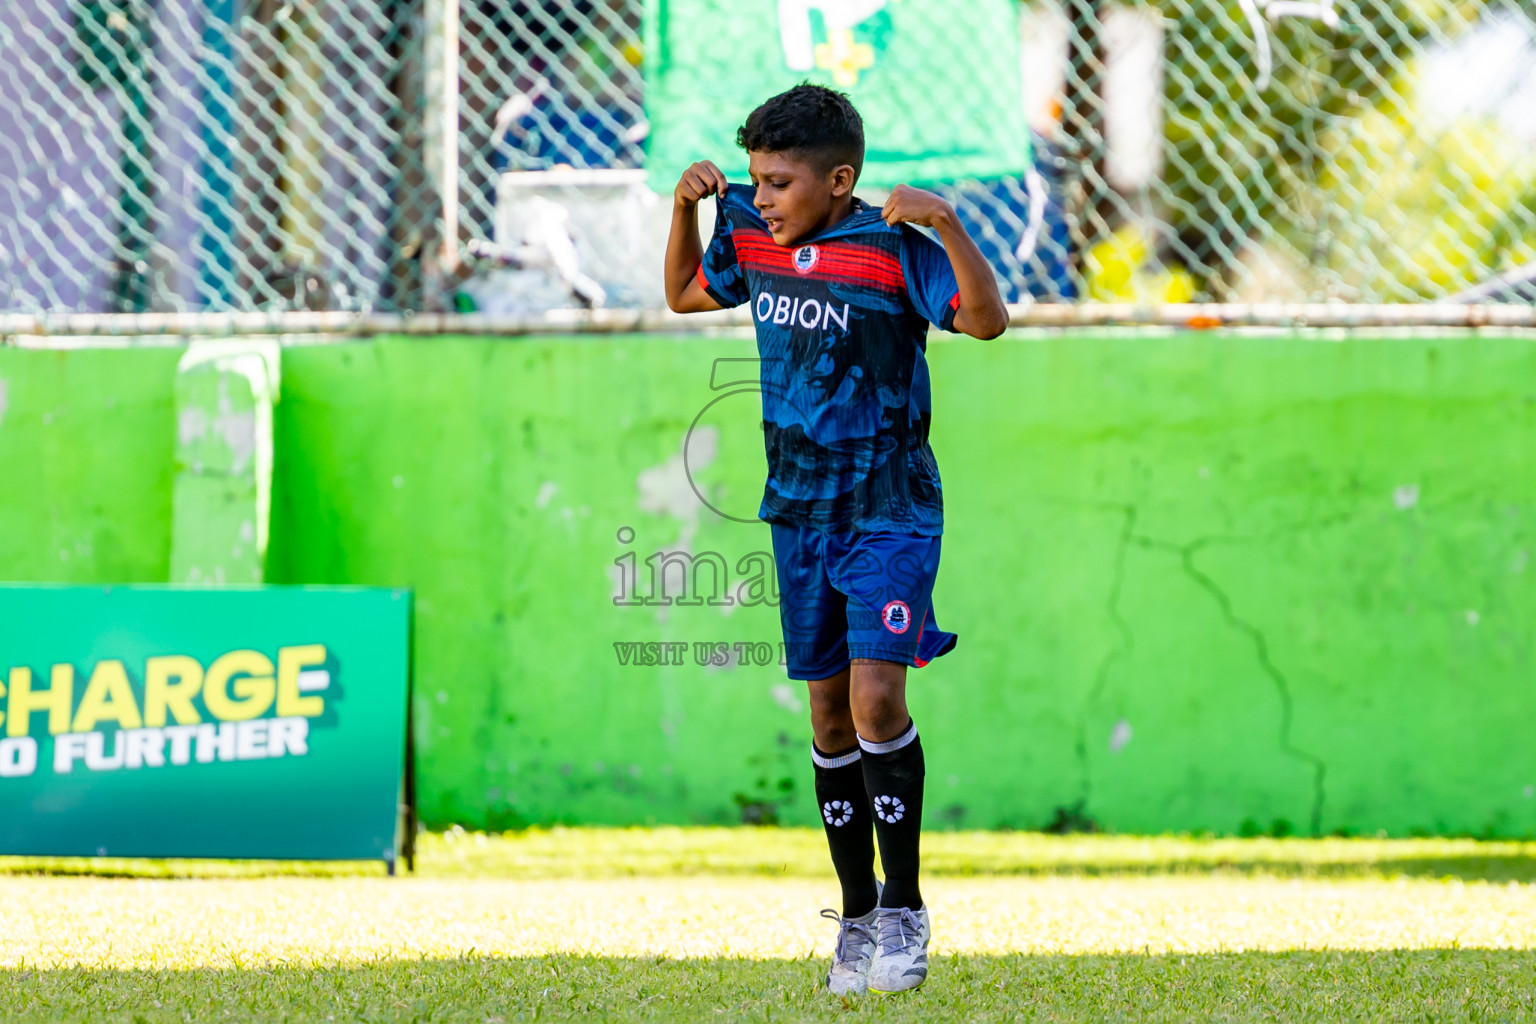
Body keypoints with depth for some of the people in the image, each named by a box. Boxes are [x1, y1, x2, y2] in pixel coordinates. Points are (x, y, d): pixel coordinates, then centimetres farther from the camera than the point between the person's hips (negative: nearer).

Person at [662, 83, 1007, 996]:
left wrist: (947, 224, -37)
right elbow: (686, 295, 22)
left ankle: (904, 907, -6)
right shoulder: (750, 239, 4)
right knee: (830, 715, 9)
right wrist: (685, 208, 6)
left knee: (877, 698, -18)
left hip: (890, 515, -6)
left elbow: (987, 320, -25)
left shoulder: (894, 250, -14)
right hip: (799, 513, 6)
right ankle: (857, 918, 17)